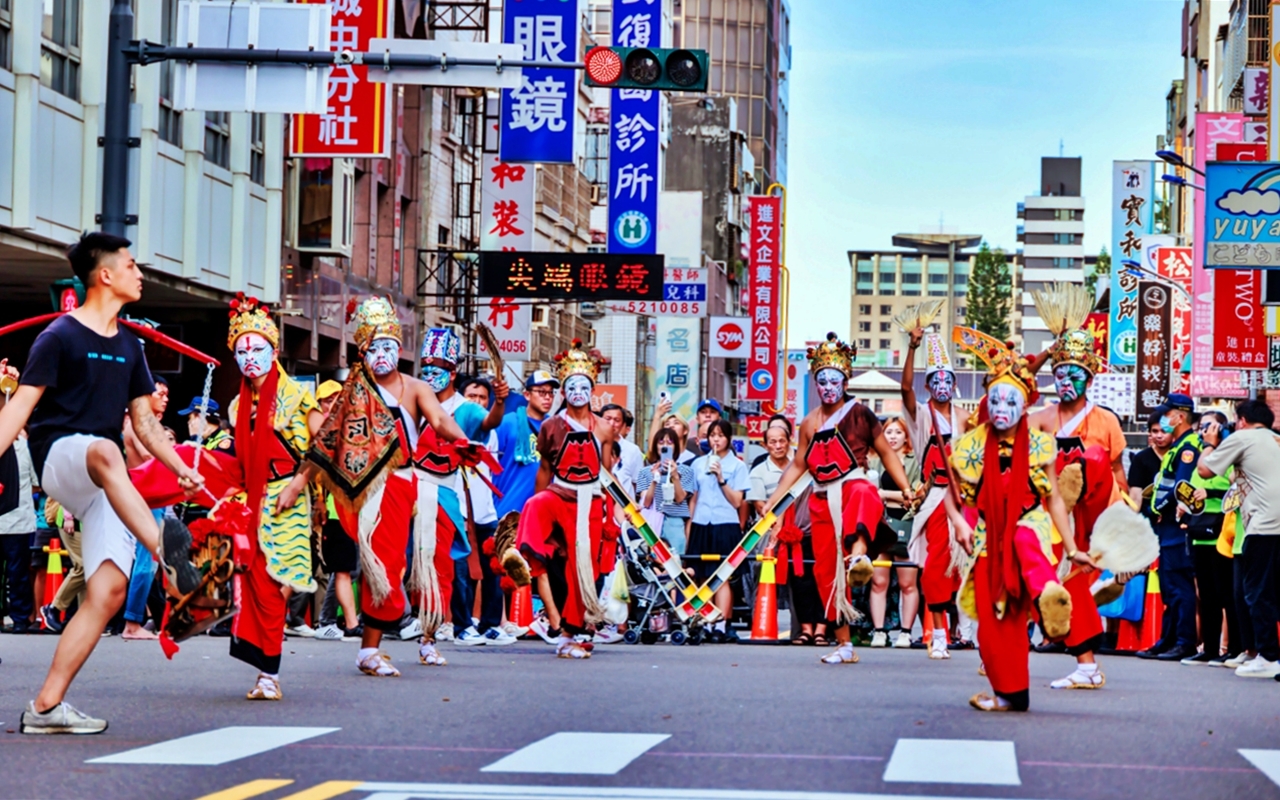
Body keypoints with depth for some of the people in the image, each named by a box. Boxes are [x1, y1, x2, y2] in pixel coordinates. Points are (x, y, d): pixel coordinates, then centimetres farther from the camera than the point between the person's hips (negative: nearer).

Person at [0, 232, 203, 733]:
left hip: (103, 485, 6)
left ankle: (46, 706, -7)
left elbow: (144, 421, 21)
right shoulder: (61, 336, -3)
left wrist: (180, 469, 11)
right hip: (57, 456, -6)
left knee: (109, 589, -11)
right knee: (104, 453, -42)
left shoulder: (128, 346, 17)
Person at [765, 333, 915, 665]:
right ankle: (844, 645, 11)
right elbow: (797, 466, 21)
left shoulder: (859, 414, 4)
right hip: (823, 499, 5)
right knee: (826, 569, 2)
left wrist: (906, 489, -3)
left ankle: (858, 554, -76)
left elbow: (886, 452, 6)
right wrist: (771, 501, 17)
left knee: (863, 495, -44)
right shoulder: (809, 424, 14)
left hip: (853, 486, -5)